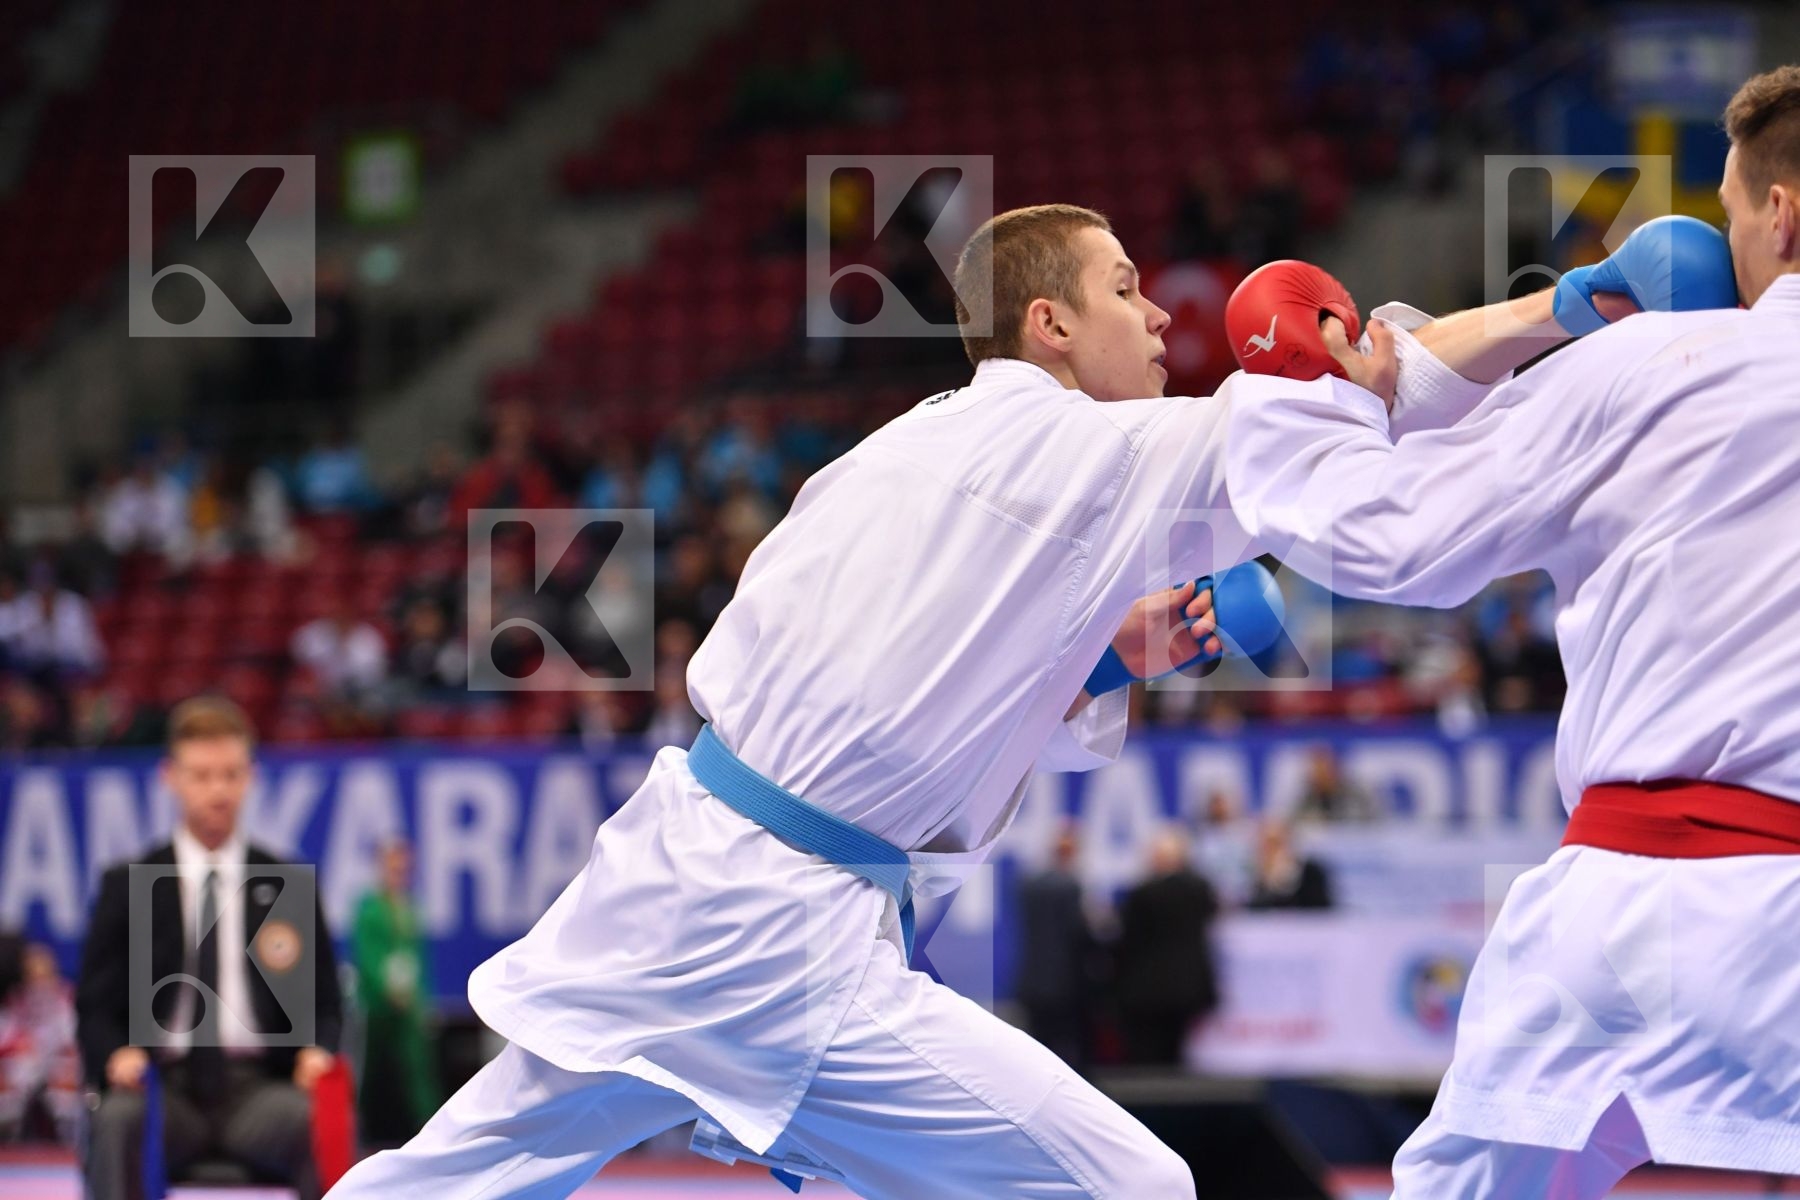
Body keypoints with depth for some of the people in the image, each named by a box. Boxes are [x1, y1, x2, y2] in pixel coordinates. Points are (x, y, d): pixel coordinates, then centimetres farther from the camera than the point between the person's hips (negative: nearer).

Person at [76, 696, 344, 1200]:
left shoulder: (288, 887, 13)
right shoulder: (127, 886, 11)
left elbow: (322, 1004, 14)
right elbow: (95, 1006, 9)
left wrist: (318, 1051, -10)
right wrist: (118, 1054, -14)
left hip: (257, 1087, 0)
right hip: (163, 1086, 0)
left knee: (312, 1118, -34)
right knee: (118, 1119, -36)